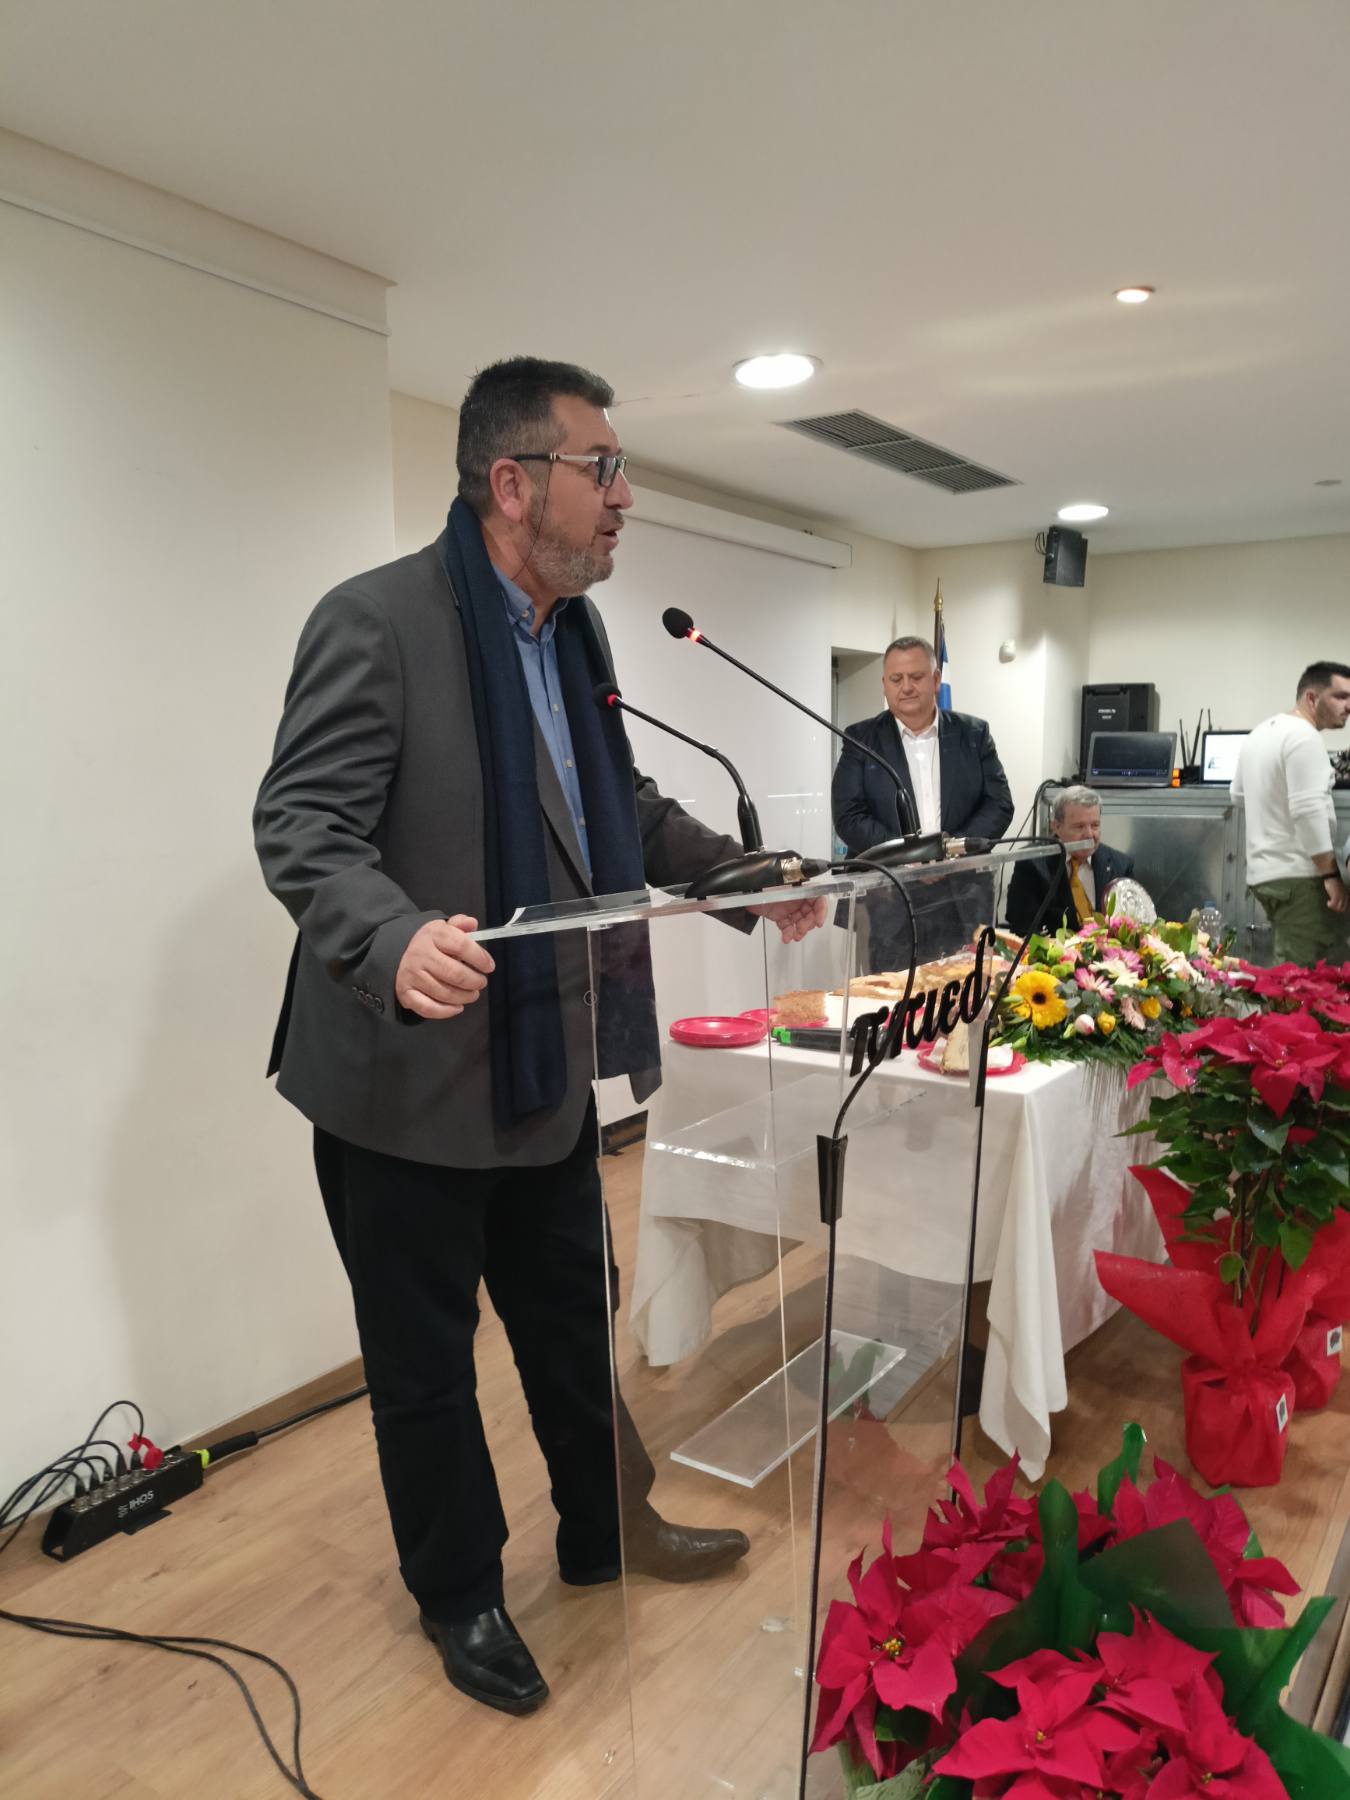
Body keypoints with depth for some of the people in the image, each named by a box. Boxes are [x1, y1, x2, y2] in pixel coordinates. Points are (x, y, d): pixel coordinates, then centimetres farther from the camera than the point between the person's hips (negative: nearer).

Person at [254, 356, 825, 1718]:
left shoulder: (574, 629, 8)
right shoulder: (377, 620, -17)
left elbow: (622, 805, 16)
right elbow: (300, 824, -23)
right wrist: (397, 939, -41)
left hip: (547, 1062, 8)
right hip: (407, 1075, -7)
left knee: (575, 1315, 23)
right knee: (424, 1358, 14)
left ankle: (608, 1530, 47)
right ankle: (460, 1596, 38)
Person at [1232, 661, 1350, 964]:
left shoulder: (1260, 733, 16)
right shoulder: (1304, 737, -14)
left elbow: (1239, 794, 28)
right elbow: (1309, 810, -22)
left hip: (1263, 872, 10)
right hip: (1299, 876, -10)